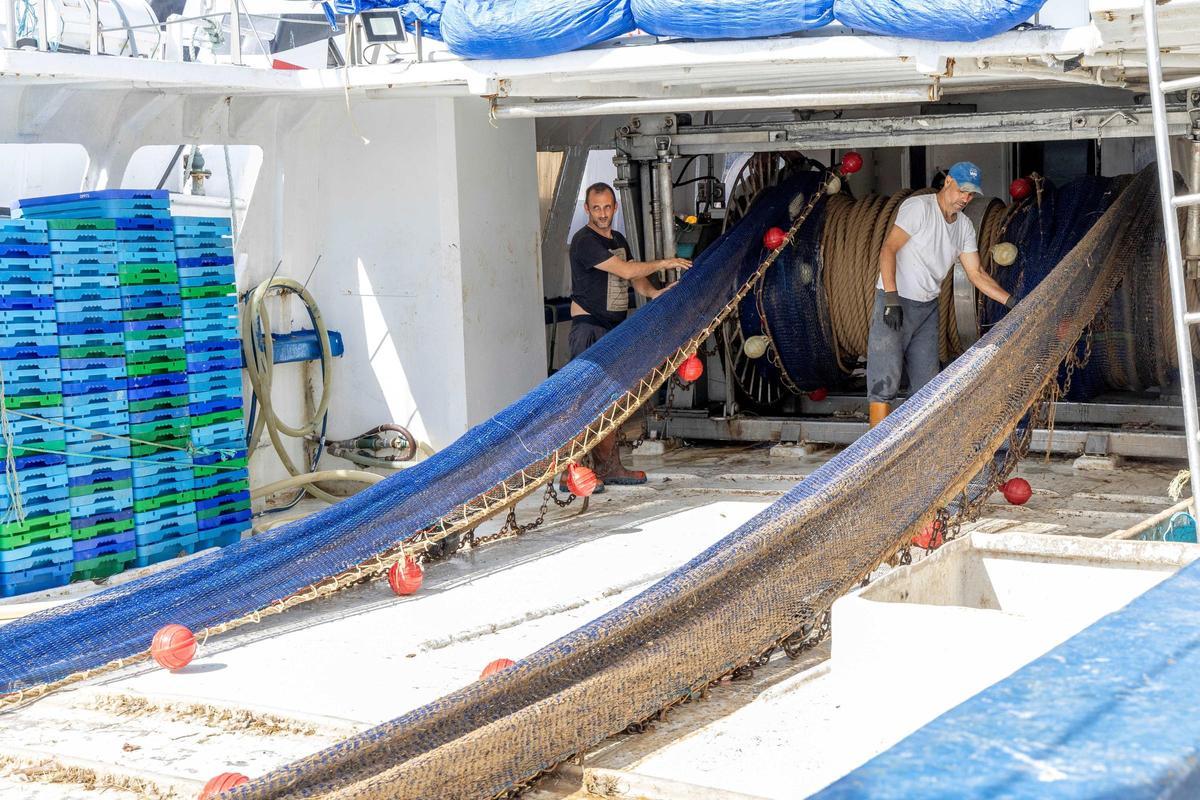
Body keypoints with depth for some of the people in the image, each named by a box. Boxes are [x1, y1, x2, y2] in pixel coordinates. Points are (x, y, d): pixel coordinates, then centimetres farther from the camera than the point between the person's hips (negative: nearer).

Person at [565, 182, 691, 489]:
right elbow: (626, 270, -18)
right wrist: (664, 263, -9)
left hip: (614, 329, 9)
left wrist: (653, 292, -3)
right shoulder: (584, 241, -13)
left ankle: (609, 467, 17)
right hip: (588, 328, -9)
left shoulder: (618, 240, 16)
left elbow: (635, 279, 17)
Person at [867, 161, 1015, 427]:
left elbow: (976, 274, 11)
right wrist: (891, 298, -24)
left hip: (927, 308, 8)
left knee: (927, 384, 7)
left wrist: (1011, 301, -2)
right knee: (885, 381, -9)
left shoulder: (964, 226, 10)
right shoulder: (919, 207, -12)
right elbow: (888, 249, -17)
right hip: (895, 303, -8)